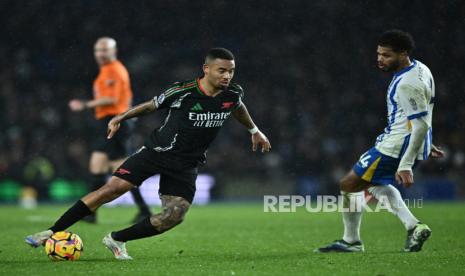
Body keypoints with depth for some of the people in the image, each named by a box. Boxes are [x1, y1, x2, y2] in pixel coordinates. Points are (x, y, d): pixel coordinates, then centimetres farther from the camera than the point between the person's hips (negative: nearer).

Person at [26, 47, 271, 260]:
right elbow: (152, 105, 1)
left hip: (186, 165, 3)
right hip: (157, 151, -3)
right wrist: (121, 118, 9)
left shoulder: (233, 94, -6)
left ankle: (117, 240, 4)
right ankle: (53, 233, -8)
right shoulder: (182, 92, -16)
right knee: (111, 189, -14)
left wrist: (254, 130, 32)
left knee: (174, 216, -15)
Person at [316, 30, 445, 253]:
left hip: (396, 147, -11)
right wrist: (425, 143, 29)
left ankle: (351, 241, 14)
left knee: (349, 185, 1)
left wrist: (406, 166, -29)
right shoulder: (418, 68, 7)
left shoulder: (407, 84, -25)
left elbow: (421, 125, -27)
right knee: (375, 182, 28)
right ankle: (413, 227, 15)